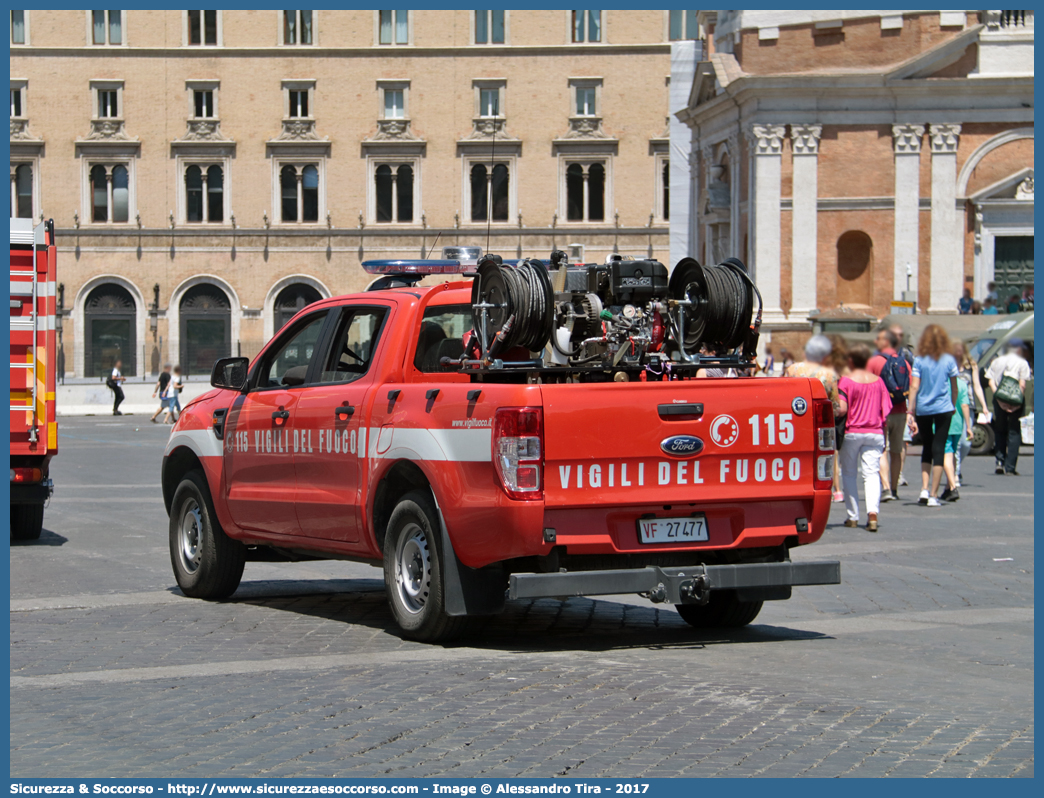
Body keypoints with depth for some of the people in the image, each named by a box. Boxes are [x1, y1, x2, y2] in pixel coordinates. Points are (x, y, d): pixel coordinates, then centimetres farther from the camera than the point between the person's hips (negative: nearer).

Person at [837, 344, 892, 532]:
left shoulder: (846, 380, -6)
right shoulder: (878, 381, 5)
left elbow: (842, 409, -16)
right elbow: (886, 411, 5)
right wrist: (883, 437, 15)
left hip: (852, 433, -2)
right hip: (875, 433, 2)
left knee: (848, 473, 11)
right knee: (872, 473, -2)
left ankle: (853, 517, 11)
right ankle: (873, 511, -23)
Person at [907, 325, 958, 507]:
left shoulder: (919, 360, -2)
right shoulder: (949, 360, 0)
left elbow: (914, 387, -6)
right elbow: (954, 388, 6)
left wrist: (911, 412, -5)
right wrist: (953, 406, 21)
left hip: (923, 409, 1)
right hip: (943, 409, -1)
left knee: (927, 447, 17)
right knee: (939, 449, 2)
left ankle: (924, 489, 6)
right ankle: (933, 495, 0)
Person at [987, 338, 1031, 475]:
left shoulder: (997, 361, 11)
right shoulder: (1022, 363, -1)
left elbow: (991, 382, 1)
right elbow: (1022, 385, -11)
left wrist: (997, 396, -6)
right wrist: (1020, 401, -7)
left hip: (999, 400, 3)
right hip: (1016, 401, -3)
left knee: (999, 430, 16)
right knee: (1014, 432, 3)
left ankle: (999, 461, 4)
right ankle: (1010, 466, -2)